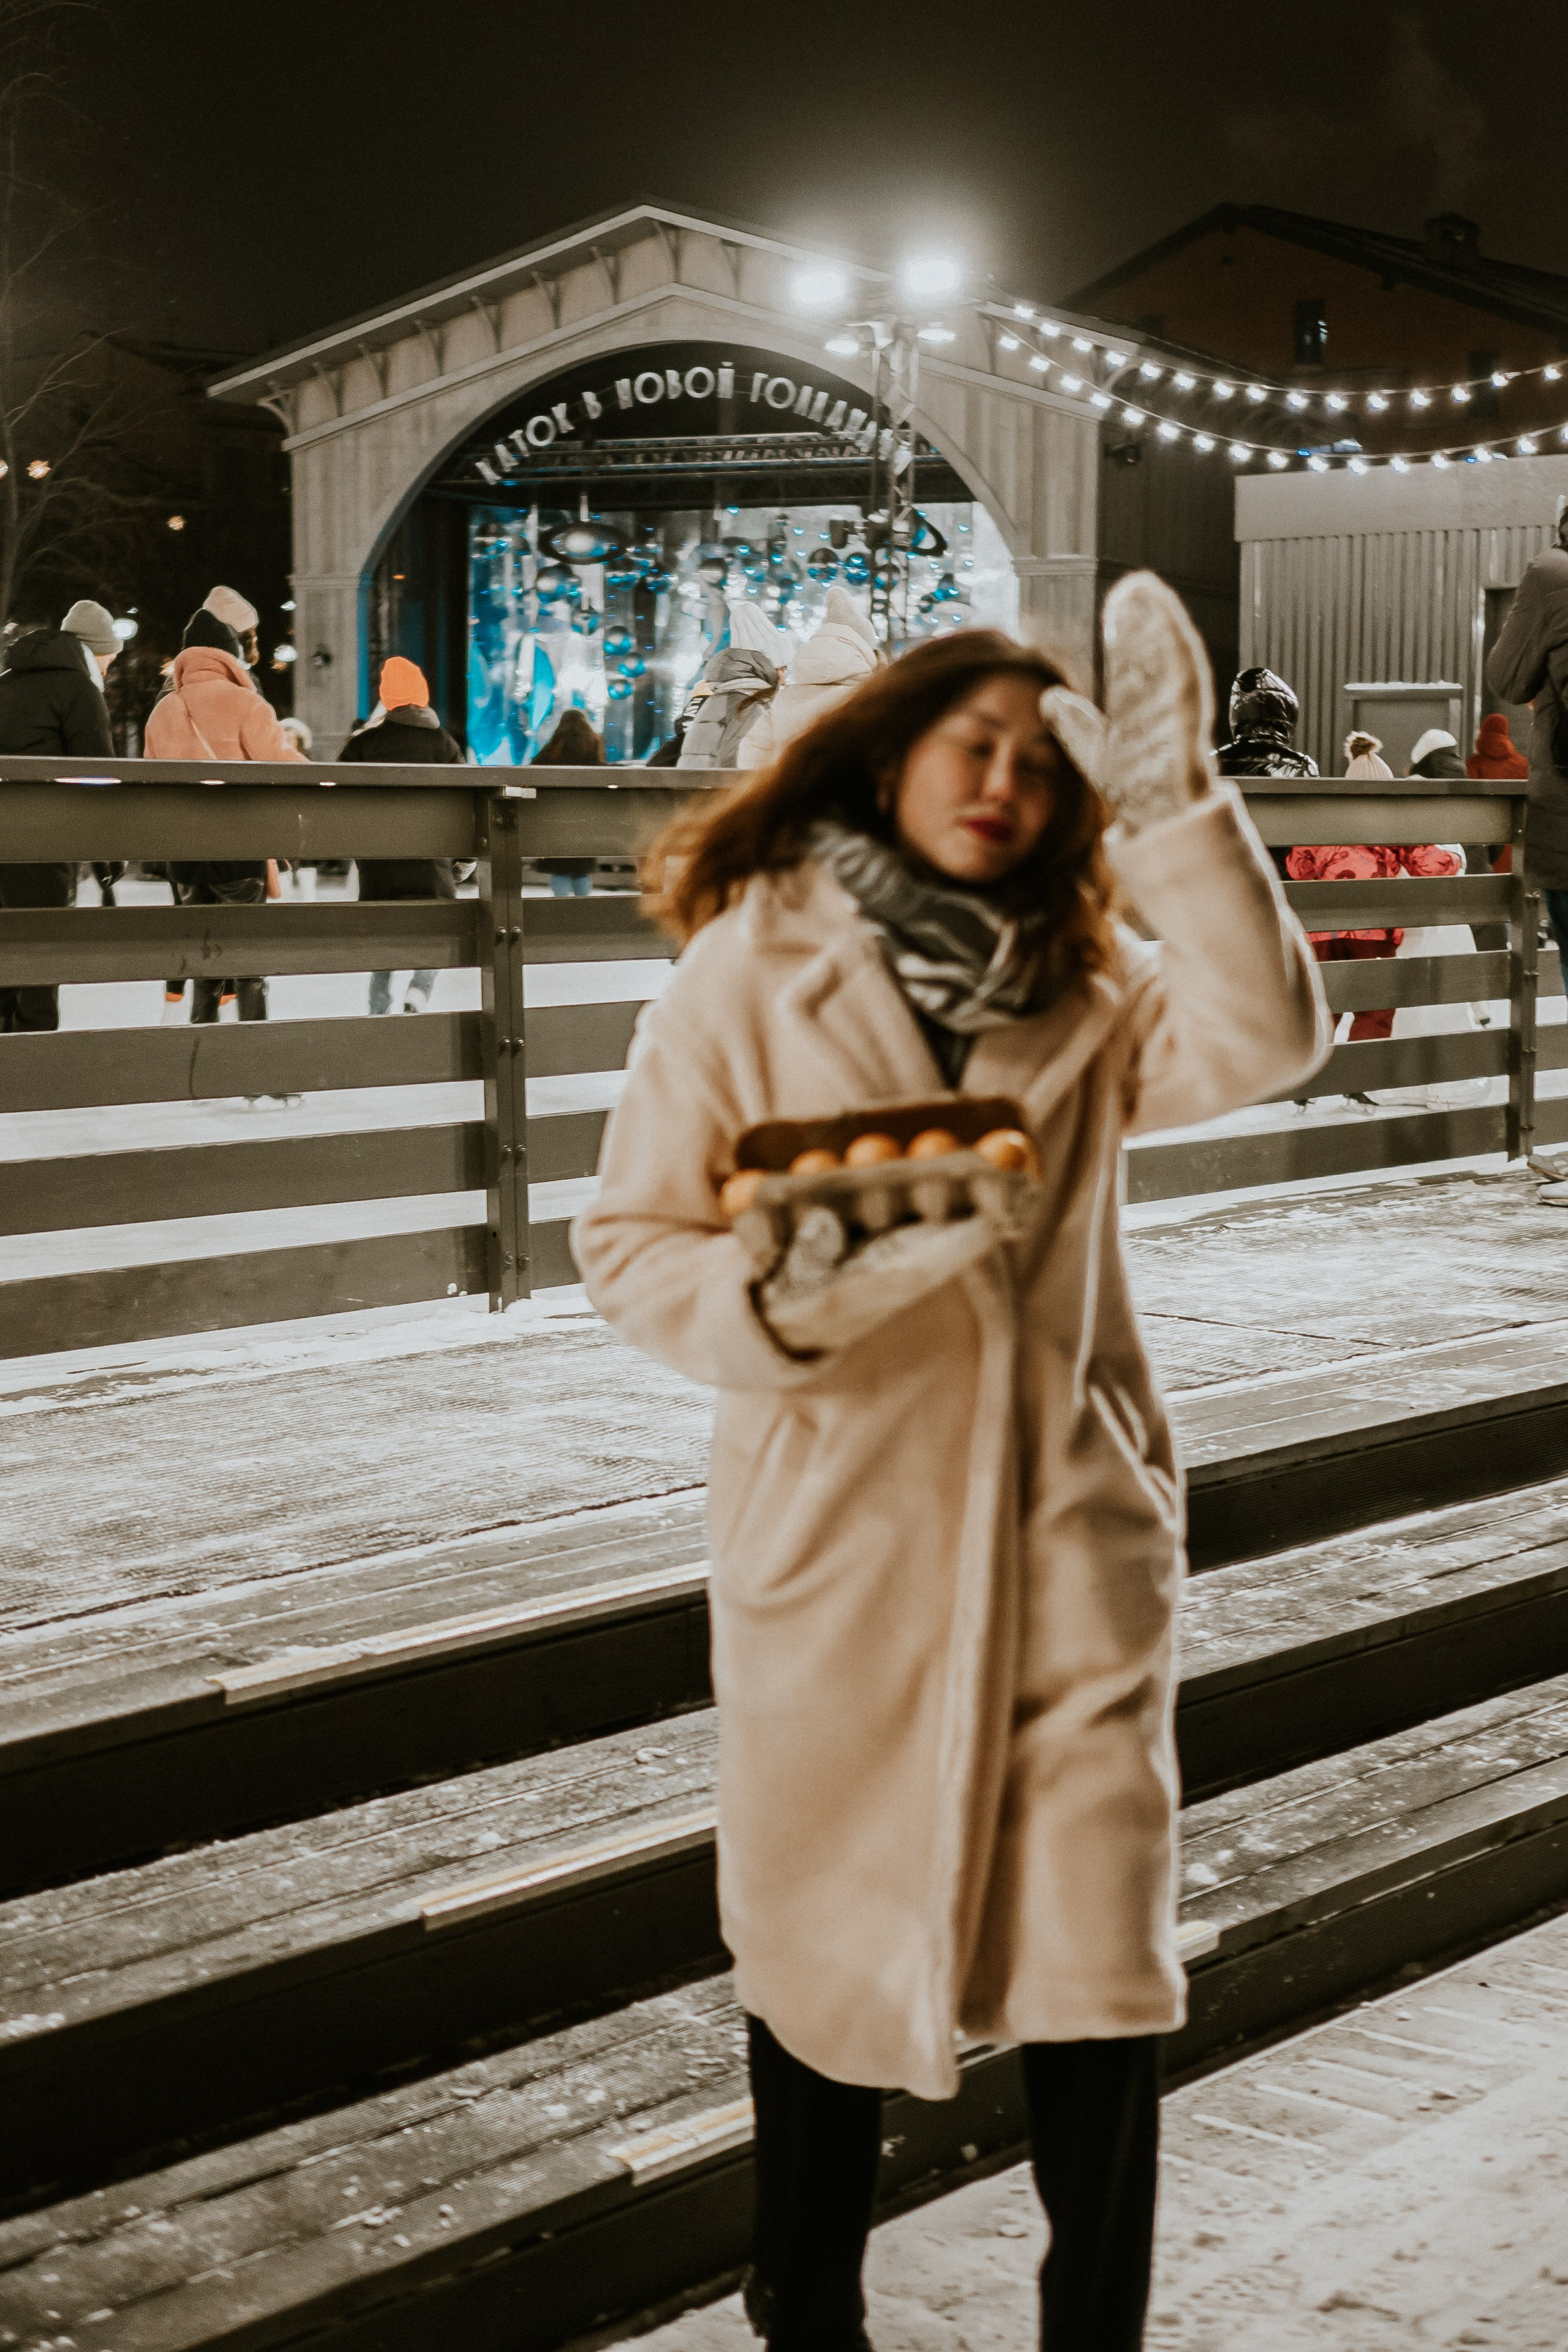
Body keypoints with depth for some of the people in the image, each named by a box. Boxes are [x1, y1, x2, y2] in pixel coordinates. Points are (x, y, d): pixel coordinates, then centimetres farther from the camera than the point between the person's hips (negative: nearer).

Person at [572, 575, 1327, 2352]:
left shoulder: (1080, 988, 6)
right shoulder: (748, 968, -4)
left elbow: (1262, 1039, -13)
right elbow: (628, 1246, -4)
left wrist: (1175, 805, -19)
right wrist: (780, 1301, -23)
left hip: (1070, 1530, 2)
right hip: (837, 1532, -2)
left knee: (1099, 1968, 3)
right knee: (826, 1943, 13)